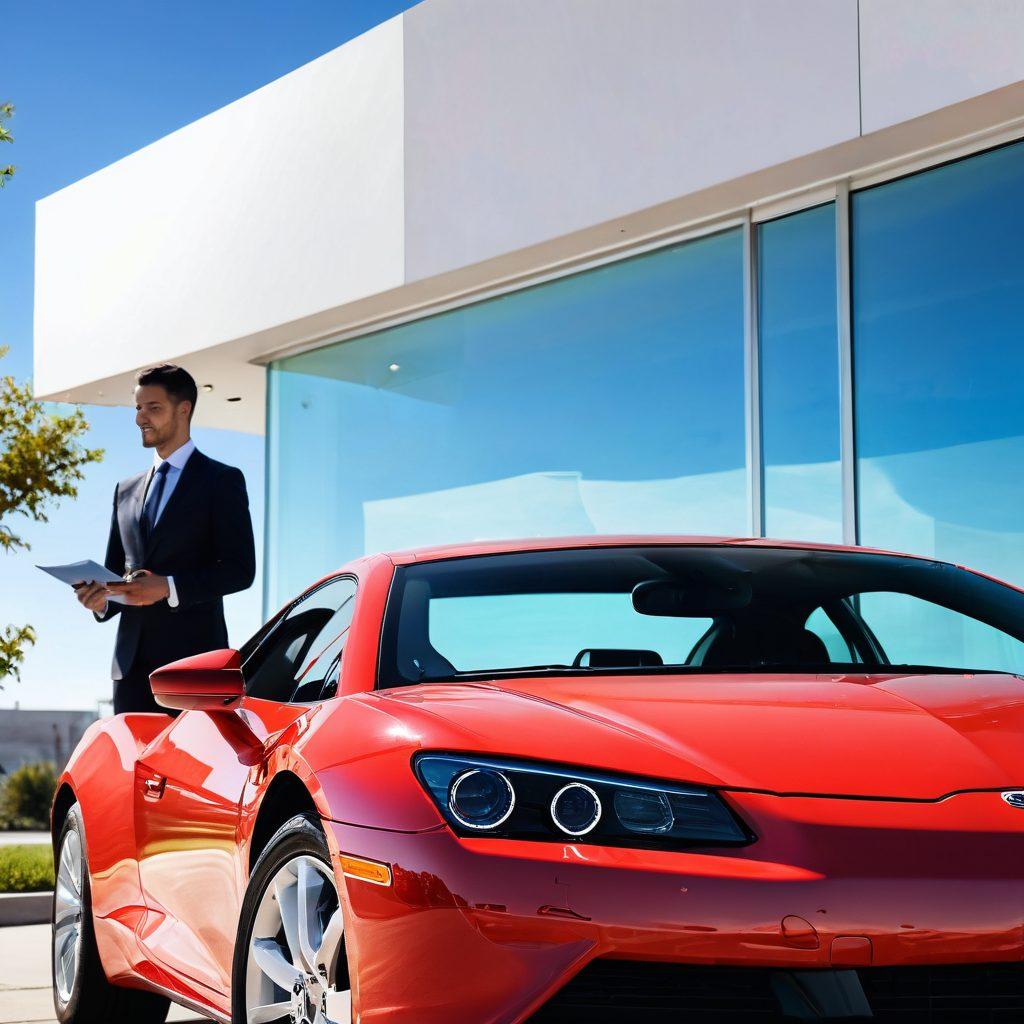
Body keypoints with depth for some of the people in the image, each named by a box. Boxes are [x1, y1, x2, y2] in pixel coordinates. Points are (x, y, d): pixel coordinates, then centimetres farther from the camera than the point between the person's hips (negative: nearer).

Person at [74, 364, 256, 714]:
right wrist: (101, 599, 0)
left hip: (193, 656, -5)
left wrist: (169, 587, -17)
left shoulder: (222, 481, 3)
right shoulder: (126, 490, 21)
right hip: (132, 659, 5)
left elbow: (240, 569, -5)